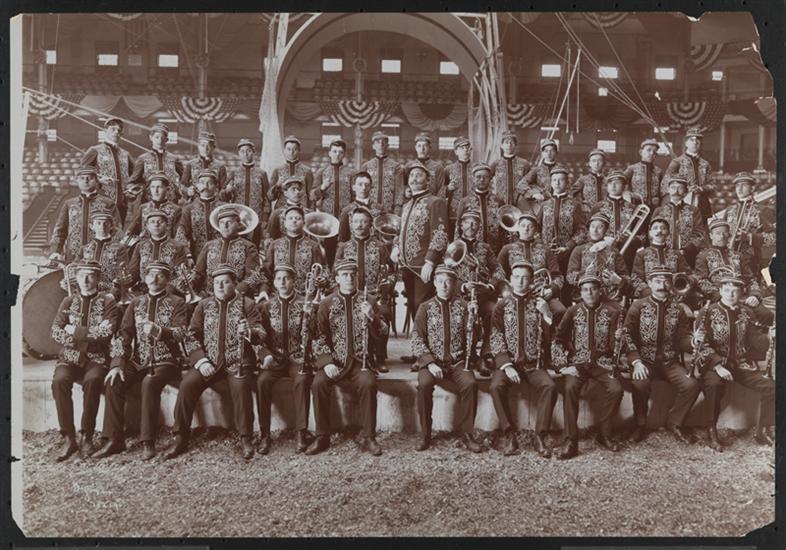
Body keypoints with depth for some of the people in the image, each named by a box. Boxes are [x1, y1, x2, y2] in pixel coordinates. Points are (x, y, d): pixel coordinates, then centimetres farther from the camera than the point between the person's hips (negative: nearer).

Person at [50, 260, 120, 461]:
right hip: (70, 356, 2)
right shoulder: (68, 301, 13)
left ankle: (86, 438, -20)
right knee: (59, 380, -29)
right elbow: (55, 332, 4)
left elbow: (107, 331, -10)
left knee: (92, 380, -34)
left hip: (97, 357, -2)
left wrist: (76, 331, -7)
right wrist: (83, 341, -11)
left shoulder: (107, 301, 4)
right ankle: (69, 439, -21)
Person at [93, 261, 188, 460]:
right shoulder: (136, 303, 14)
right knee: (114, 382, -22)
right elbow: (123, 334, 5)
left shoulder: (176, 303, 3)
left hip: (166, 361, -4)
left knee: (149, 383, -33)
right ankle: (115, 440, -13)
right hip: (139, 361, 4)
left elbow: (181, 333, -10)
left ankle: (148, 442, -26)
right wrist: (117, 364, -9)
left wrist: (158, 330, -30)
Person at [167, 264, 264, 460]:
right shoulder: (204, 305, 13)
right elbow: (192, 336, 7)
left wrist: (248, 332, -26)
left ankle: (245, 439, -18)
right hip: (208, 362, 2)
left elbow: (260, 335, -1)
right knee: (187, 383, -24)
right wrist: (201, 361, -9)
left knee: (240, 386, -32)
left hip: (237, 363, -2)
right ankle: (181, 439, -11)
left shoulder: (247, 304, 6)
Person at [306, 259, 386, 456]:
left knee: (368, 383, -29)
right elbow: (319, 336, 0)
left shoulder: (368, 301, 8)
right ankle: (322, 437, -11)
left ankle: (368, 437, -14)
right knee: (318, 384, -26)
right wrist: (326, 362, -14)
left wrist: (372, 317, -16)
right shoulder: (327, 303, 7)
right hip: (334, 362, 1)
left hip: (360, 361, 0)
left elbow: (380, 334, 5)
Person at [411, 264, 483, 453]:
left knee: (470, 383, -28)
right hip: (432, 361, 0)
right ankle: (425, 435, -14)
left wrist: (474, 317, -16)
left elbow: (473, 338, 2)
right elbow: (417, 340, -1)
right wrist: (430, 363, -15)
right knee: (424, 384, -30)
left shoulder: (463, 306, 7)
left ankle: (466, 433, -13)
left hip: (457, 361, 1)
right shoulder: (426, 307, 5)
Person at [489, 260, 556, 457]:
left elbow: (551, 339, 4)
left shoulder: (539, 304, 9)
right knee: (496, 386, -29)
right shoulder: (502, 305, 7)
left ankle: (540, 437, -18)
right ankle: (511, 436, -20)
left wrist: (547, 316, -13)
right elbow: (496, 339, 0)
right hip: (508, 362, 0)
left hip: (534, 363, 1)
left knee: (550, 386, -28)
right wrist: (506, 365, -14)